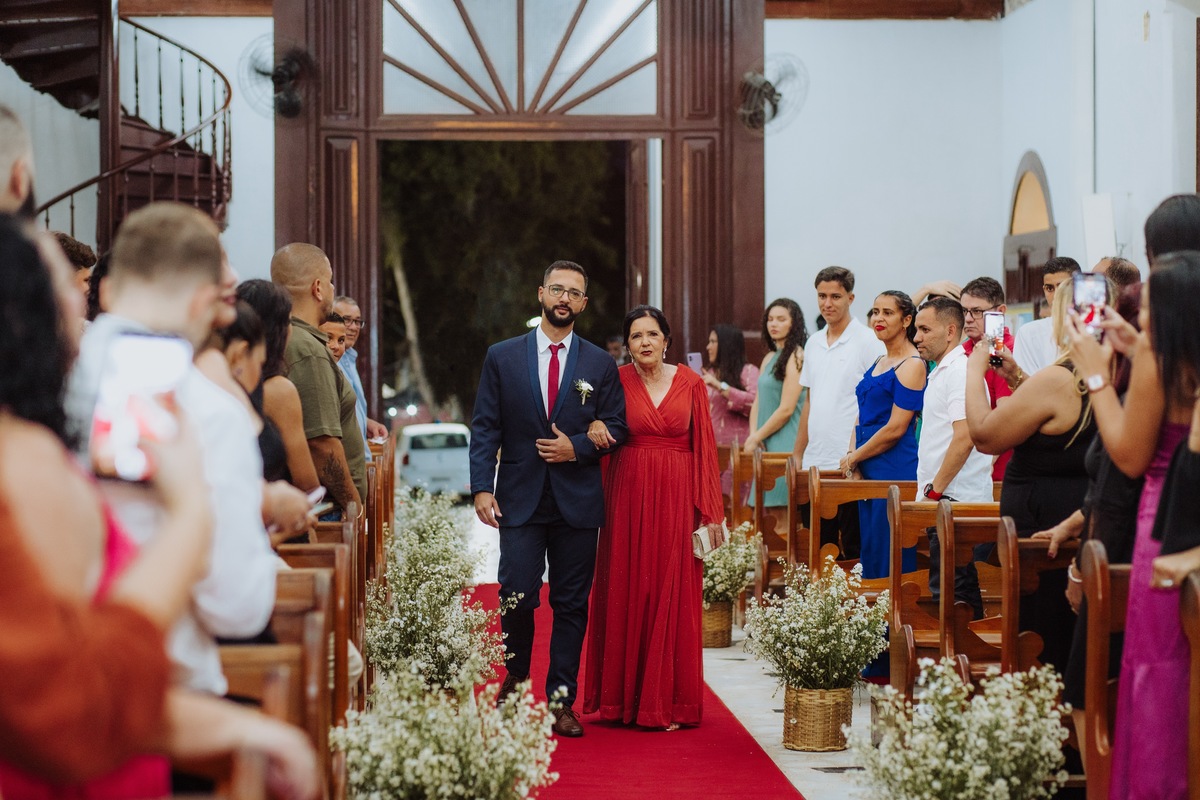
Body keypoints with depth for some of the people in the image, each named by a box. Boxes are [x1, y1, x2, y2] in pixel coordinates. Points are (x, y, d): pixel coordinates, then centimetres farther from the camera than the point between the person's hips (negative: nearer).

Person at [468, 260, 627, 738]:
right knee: (517, 598, -6)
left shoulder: (600, 364, 7)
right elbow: (484, 428, 2)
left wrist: (577, 447, -9)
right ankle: (516, 676, 22)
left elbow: (616, 428, 8)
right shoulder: (502, 358, 5)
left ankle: (562, 700, 11)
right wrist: (482, 488, -8)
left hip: (578, 501, 1)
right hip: (520, 499, -1)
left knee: (572, 604, 3)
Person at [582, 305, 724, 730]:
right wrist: (595, 425, -14)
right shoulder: (616, 381, 2)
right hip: (628, 496, 0)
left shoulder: (690, 384, 2)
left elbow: (704, 448, 2)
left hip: (676, 499, 0)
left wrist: (711, 514, -2)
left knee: (672, 596, 0)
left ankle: (667, 702, 7)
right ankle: (623, 698, 13)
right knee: (625, 593, 3)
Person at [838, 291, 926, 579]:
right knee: (869, 553, 9)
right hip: (867, 473, 9)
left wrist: (853, 458, -6)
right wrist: (852, 457, 2)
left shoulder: (911, 365, -9)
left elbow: (895, 429, -15)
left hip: (895, 472, -9)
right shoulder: (878, 363, 17)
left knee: (889, 558, -7)